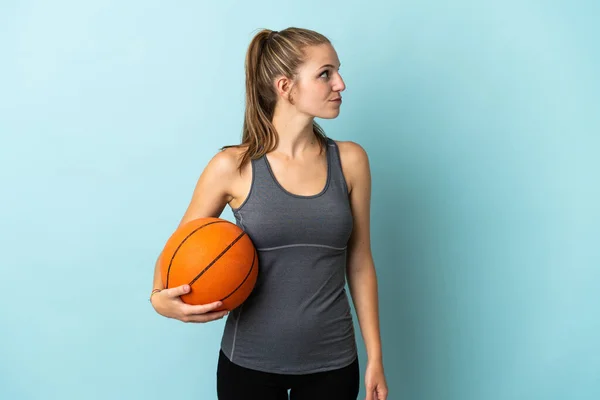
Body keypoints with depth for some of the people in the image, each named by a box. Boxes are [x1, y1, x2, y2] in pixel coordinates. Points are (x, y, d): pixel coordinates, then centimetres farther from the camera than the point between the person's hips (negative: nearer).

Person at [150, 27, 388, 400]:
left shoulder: (350, 161, -4)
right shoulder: (232, 166, -10)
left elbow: (360, 264, 2)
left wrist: (375, 357, 3)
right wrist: (161, 299, -19)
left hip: (332, 362, 2)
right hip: (250, 361, -1)